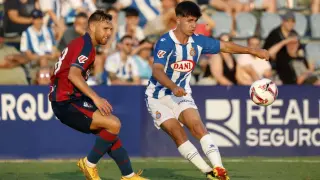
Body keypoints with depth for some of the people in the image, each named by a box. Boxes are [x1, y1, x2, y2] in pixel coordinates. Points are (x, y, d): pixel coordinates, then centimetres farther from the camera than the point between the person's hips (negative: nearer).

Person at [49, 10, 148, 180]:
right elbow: (73, 75, -26)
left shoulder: (79, 43, 20)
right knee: (113, 124, -20)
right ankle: (89, 164, -5)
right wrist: (95, 97, -30)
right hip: (67, 102, -11)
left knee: (110, 131, 13)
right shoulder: (86, 45, -12)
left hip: (67, 100, 11)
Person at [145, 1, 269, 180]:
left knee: (198, 127, -18)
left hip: (182, 94, 4)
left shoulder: (198, 41, -3)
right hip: (159, 96, -4)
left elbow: (226, 46, 6)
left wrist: (253, 50, -1)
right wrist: (174, 87, -50)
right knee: (178, 133, -19)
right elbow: (157, 71, -33)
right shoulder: (165, 42, -22)